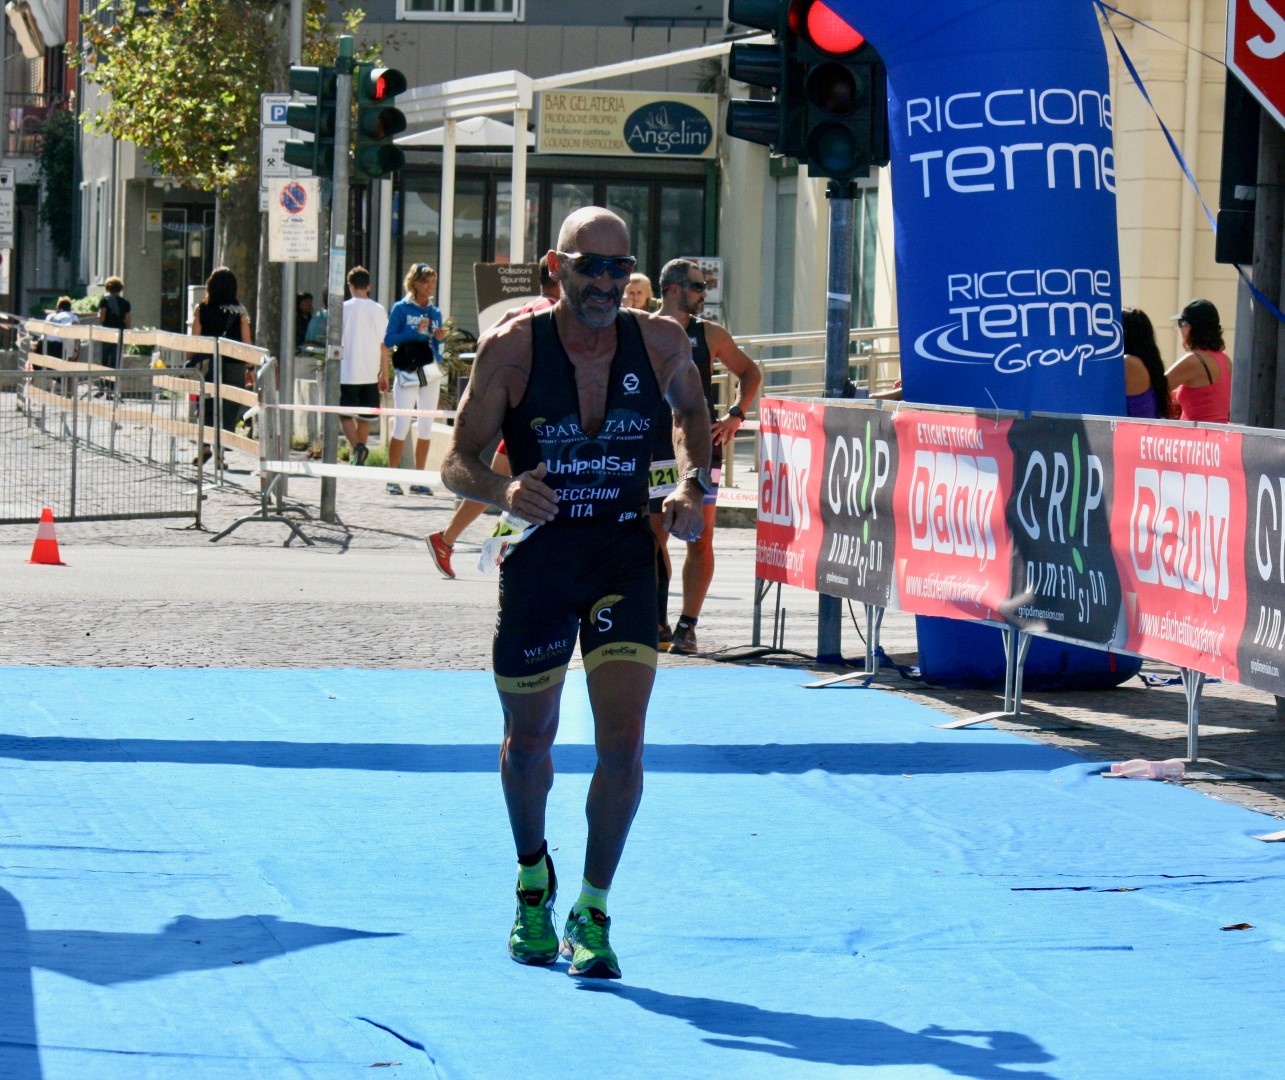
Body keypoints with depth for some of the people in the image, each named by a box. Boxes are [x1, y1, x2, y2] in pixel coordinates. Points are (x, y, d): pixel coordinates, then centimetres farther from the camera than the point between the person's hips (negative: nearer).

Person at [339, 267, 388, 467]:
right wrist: (384, 374, 13)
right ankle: (359, 458, 15)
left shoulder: (344, 308, -5)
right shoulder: (378, 310, 3)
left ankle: (357, 447, -21)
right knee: (364, 417, 13)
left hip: (347, 373, -3)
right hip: (370, 373, 3)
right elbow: (383, 345, 6)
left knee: (345, 415, 2)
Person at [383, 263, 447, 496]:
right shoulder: (401, 308, -1)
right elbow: (389, 341, -8)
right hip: (407, 373, -5)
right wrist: (415, 331, -15)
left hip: (431, 373, 5)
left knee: (426, 427, 5)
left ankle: (419, 480, 10)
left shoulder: (435, 313, 13)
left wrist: (439, 338, -3)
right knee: (402, 425, -7)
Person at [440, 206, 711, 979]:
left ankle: (592, 913, 2)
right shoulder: (512, 348, -11)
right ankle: (535, 882, 41)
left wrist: (694, 484, -1)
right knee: (530, 740, 14)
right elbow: (459, 463, -9)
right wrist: (503, 492, -31)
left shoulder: (661, 343, -6)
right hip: (537, 558, 0)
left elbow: (691, 408, 17)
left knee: (623, 742, -13)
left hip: (626, 559, 0)